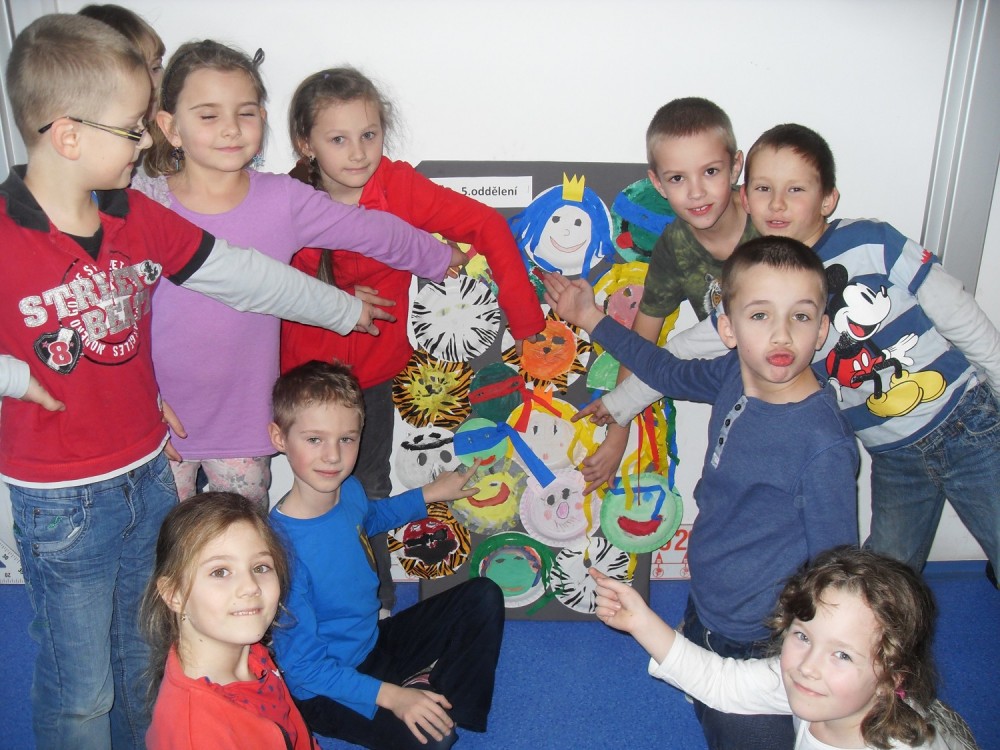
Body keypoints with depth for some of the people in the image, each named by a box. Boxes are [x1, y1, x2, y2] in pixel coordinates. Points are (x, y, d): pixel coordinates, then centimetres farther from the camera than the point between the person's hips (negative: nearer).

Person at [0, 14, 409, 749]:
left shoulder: (136, 216, -2)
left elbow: (239, 274, 5)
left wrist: (342, 308, 12)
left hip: (149, 473, 6)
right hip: (62, 501, -5)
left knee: (145, 654, 25)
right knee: (81, 690, 12)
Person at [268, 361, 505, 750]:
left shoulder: (349, 489, -10)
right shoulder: (282, 546, -34)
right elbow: (303, 665, -24)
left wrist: (430, 493, 22)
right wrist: (389, 696, -28)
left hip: (374, 641, 8)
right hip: (324, 690, -8)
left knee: (483, 595, 8)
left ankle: (450, 700, 6)